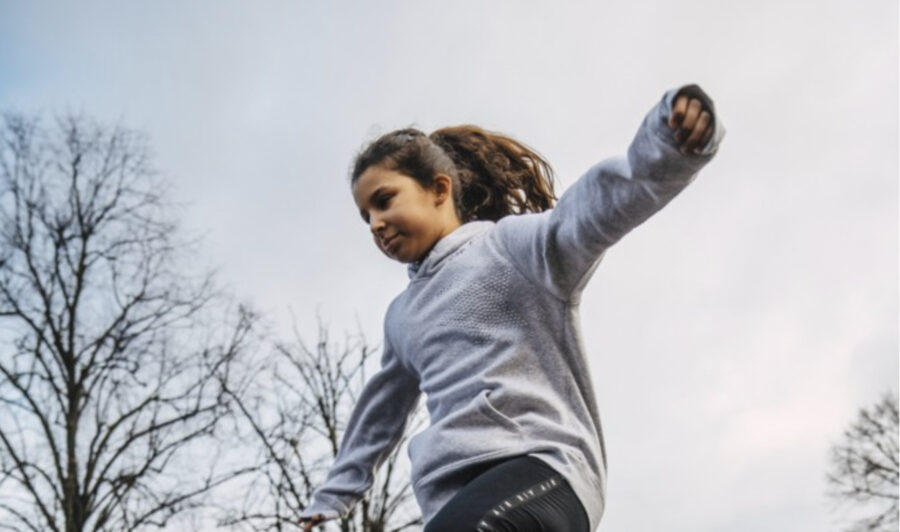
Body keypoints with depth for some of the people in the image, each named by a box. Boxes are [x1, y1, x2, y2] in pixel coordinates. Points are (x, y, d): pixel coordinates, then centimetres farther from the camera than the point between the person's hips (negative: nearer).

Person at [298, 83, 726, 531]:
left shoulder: (510, 245, 4)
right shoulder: (402, 314, 26)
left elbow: (590, 209, -15)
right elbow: (383, 405, 40)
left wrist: (668, 145, -35)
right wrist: (338, 490, 48)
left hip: (544, 466, -7)